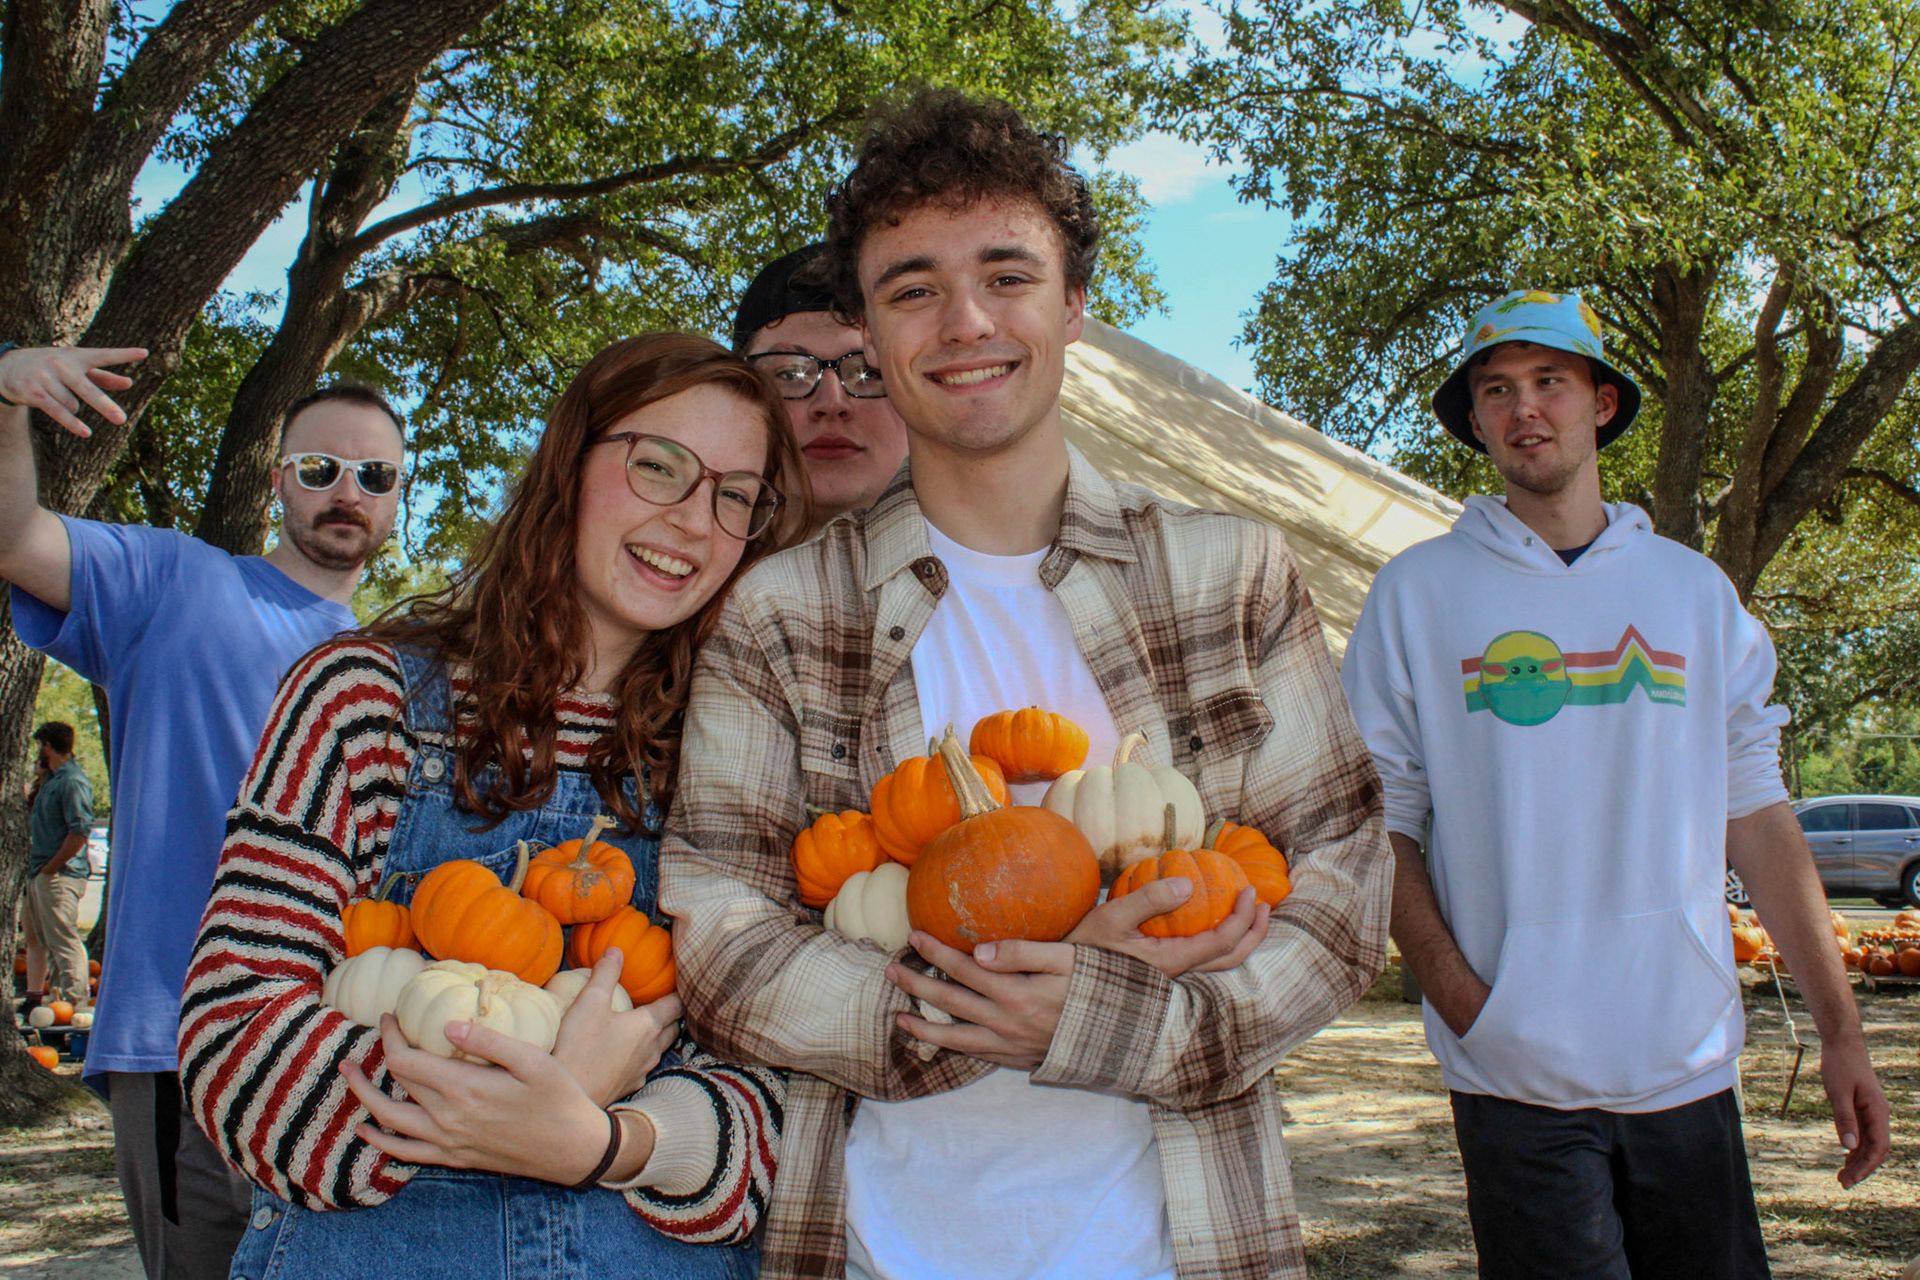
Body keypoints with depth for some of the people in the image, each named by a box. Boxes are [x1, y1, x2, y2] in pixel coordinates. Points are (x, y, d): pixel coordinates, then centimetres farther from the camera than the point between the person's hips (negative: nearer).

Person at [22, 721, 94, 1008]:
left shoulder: (72, 781, -14)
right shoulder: (52, 780, 18)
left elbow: (80, 831, -21)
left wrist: (49, 868, -17)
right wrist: (35, 864, 15)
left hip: (60, 875, -10)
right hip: (41, 875, 10)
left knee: (65, 943, -9)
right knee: (50, 944, 13)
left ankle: (76, 1004, -7)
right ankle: (56, 1000, 20)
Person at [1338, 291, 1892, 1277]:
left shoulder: (1695, 590, 9)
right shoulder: (1416, 592, 1)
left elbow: (1757, 817, 9)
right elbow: (1379, 820, 1)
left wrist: (1839, 1030, 5)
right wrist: (1455, 991, -10)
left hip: (1688, 1066, 3)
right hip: (1514, 1073, -2)